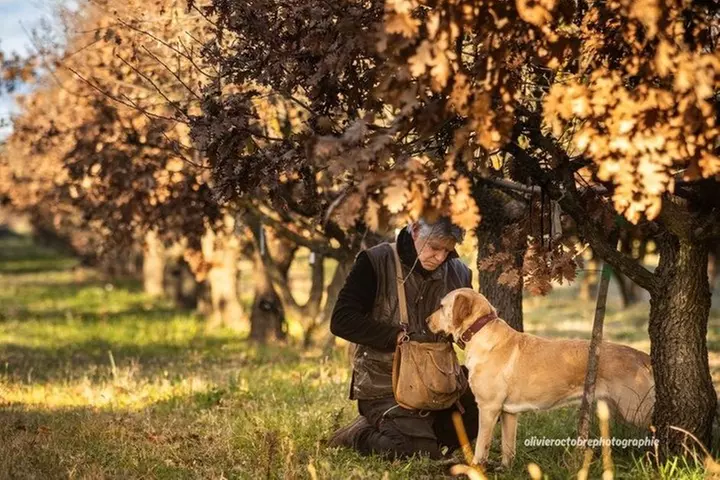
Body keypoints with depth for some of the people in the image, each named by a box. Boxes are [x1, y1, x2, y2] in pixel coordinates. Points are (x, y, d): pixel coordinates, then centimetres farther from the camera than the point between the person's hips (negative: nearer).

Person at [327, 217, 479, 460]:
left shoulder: (458, 274, 5)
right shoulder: (375, 263, -10)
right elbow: (341, 320, -15)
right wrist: (398, 336, -21)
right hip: (383, 383, -6)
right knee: (420, 451, -25)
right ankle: (361, 434, 2)